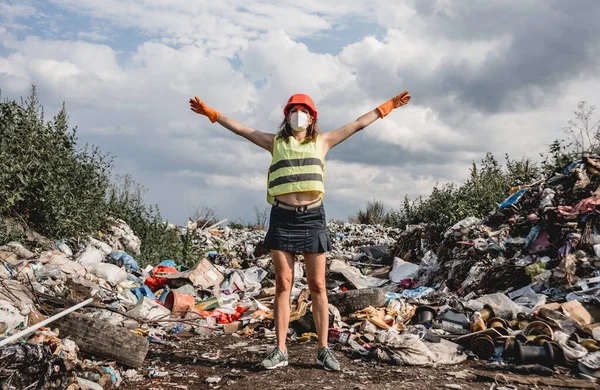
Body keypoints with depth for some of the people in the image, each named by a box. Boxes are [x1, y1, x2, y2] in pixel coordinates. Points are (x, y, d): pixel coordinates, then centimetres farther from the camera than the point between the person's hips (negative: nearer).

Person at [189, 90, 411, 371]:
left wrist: (387, 107, 15)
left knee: (317, 286, 2)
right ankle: (280, 350, 7)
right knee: (283, 285, 2)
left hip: (312, 217, 0)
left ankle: (323, 350, 8)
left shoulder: (321, 142, 12)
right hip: (282, 217, 0)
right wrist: (211, 113, 11)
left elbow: (358, 124, 15)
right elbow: (241, 129, 14)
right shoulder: (276, 142, 13)